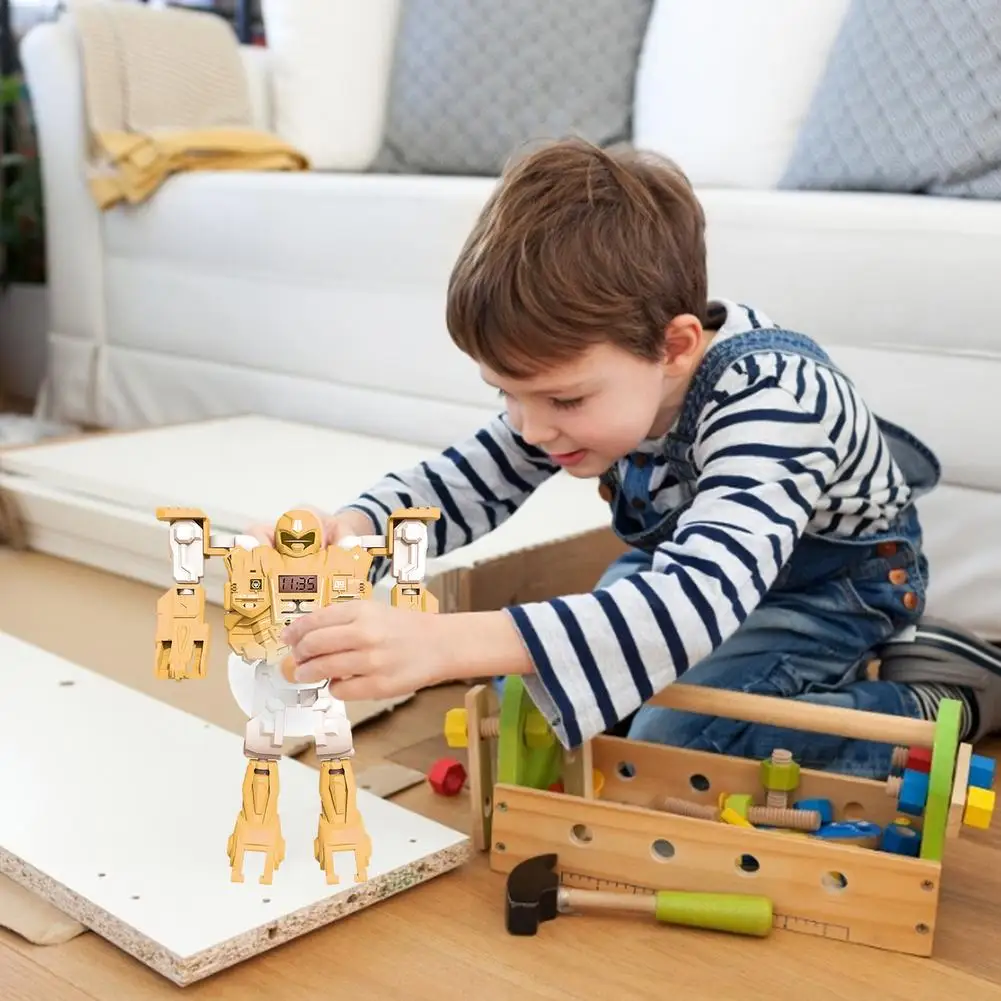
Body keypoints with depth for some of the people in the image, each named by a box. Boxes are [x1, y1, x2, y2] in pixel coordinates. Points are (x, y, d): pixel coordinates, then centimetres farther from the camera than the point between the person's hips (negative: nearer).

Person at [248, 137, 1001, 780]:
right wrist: (353, 529, -29)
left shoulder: (769, 401, -41)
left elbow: (698, 599, -56)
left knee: (672, 748, -24)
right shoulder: (578, 373, -19)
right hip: (692, 553, 8)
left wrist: (448, 645, -67)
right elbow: (474, 481, -6)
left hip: (835, 577, -7)